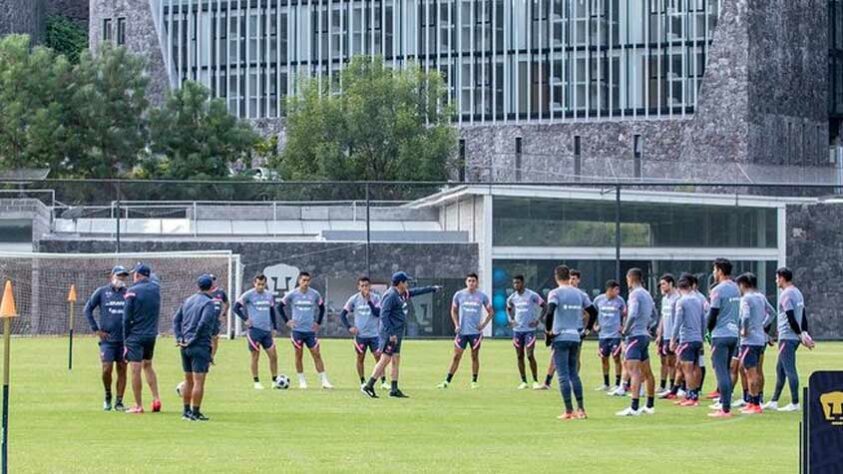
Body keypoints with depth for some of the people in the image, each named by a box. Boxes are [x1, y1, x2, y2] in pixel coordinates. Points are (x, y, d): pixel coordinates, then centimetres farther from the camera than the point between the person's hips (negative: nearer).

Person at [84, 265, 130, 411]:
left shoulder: (128, 293, 6)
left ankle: (119, 402, 9)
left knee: (122, 370, 2)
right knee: (107, 369, -9)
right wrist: (96, 329, 2)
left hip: (124, 339, 2)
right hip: (107, 339, -2)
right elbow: (88, 309, 8)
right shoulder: (101, 292, 3)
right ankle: (107, 397, 14)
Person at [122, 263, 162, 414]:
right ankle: (156, 399, 10)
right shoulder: (155, 287, 3)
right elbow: (154, 278, 31)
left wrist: (126, 340, -1)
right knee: (147, 365, 21)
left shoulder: (132, 291, -10)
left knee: (135, 370, -2)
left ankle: (138, 406, -1)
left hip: (136, 335, -6)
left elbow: (127, 318, -9)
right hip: (151, 335, 6)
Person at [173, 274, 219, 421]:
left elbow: (176, 319, 11)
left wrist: (179, 338, 6)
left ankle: (186, 411, 20)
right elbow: (203, 323, -22)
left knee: (188, 380, 15)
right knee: (198, 381, -3)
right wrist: (193, 340, -13)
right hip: (200, 346, -7)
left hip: (185, 347, 7)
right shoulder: (209, 303, -11)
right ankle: (195, 413, -3)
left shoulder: (188, 301, 12)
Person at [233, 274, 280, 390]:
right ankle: (256, 382, 7)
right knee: (255, 357, 0)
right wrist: (245, 319, -12)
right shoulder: (248, 295, -5)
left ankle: (275, 380, 14)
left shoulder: (269, 295, 11)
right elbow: (236, 307, -6)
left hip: (267, 330, 5)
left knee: (273, 356, 4)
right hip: (254, 330, -5)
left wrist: (275, 327, 15)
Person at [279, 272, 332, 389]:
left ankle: (324, 381, -1)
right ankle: (302, 381, 12)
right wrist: (287, 321, 2)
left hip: (311, 330, 1)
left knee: (317, 355, -3)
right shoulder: (292, 294, -2)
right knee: (299, 355, 3)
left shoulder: (315, 294, 1)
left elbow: (322, 308, 16)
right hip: (297, 330, -1)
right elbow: (280, 307, 9)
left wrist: (318, 323, 8)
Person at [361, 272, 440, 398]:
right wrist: (391, 334, -25)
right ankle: (368, 386, -12)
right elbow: (383, 315, -21)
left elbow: (416, 291, 32)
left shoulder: (403, 294, 13)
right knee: (385, 359, -12)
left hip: (397, 334, 10)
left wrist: (433, 289, 38)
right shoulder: (391, 295, -15)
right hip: (390, 332, -10)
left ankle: (394, 390, 12)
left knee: (396, 360, 9)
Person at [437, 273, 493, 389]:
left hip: (476, 331, 0)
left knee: (475, 356, 4)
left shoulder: (482, 296, 1)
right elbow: (454, 311, 11)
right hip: (462, 331, 0)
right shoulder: (459, 295, 1)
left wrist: (483, 324, -2)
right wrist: (456, 325, -1)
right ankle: (447, 381, 0)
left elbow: (490, 312, 10)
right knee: (456, 356, -2)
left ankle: (474, 381, 12)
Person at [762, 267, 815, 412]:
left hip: (787, 337, -10)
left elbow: (791, 319, -20)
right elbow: (803, 315, 15)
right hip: (795, 337, 10)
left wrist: (801, 335, -16)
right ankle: (774, 402, 20)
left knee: (789, 370, -7)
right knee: (780, 369, 16)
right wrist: (805, 334, 10)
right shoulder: (797, 292, 16)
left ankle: (795, 403, -6)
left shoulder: (786, 295, -14)